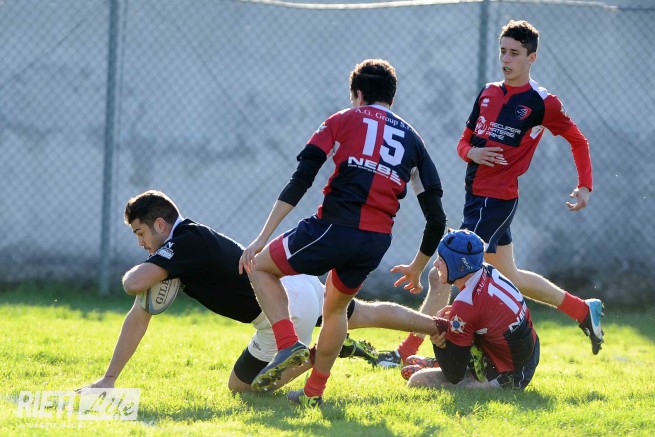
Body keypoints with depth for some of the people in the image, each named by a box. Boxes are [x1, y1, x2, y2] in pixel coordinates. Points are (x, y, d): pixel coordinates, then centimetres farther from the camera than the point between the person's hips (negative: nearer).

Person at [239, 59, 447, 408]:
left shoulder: (342, 121, 9)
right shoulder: (412, 140, 19)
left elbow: (300, 181, -2)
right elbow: (436, 218, 15)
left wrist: (262, 239, -3)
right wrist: (416, 270, 29)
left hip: (334, 228, -4)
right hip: (377, 243, 4)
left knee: (261, 267, 19)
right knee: (336, 307, 31)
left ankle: (289, 345, -3)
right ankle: (314, 392, 31)